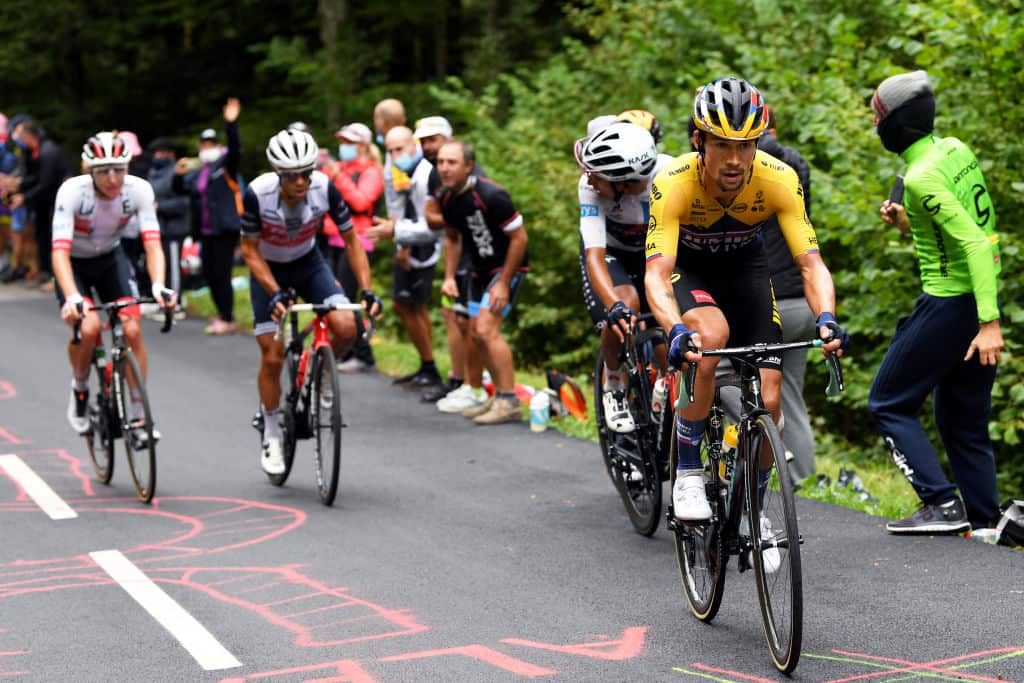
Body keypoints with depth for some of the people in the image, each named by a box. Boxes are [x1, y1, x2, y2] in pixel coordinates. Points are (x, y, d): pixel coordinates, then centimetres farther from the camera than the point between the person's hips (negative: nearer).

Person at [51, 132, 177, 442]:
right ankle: (79, 391, 3)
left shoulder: (139, 190, -24)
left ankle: (138, 416, 0)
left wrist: (159, 285, -48)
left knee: (132, 330, -14)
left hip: (110, 258, 2)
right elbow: (60, 250, -38)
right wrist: (72, 297, -53)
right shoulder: (73, 192, -32)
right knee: (89, 326, -26)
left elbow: (152, 243, -29)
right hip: (74, 263, -2)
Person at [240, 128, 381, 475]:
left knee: (345, 327, -22)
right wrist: (276, 294, -30)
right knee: (272, 357, -6)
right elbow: (250, 250, -18)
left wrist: (367, 291, -21)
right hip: (268, 270, -2)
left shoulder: (325, 189, -25)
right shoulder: (258, 193, -30)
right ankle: (271, 436, 13)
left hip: (308, 264, 2)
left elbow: (351, 241, -13)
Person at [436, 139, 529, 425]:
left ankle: (509, 402, -10)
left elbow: (519, 237, -21)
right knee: (477, 333, 10)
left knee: (486, 329, -17)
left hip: (507, 267, -8)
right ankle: (499, 396, 23)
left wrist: (504, 283, -19)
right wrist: (449, 277, 6)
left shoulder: (490, 195, -26)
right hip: (480, 269, 8)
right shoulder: (447, 198, -3)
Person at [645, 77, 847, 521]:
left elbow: (810, 263, -29)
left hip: (744, 265, 2)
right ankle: (687, 474, -20)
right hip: (686, 265, -2)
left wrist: (826, 318, -49)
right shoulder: (674, 183, -34)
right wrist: (676, 331, -60)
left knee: (767, 402, -9)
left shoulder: (779, 180, -29)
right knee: (711, 334, -36)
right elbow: (657, 273, -41)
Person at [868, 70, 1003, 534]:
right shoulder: (956, 150, 9)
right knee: (962, 419, 16)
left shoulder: (922, 177, -18)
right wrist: (908, 223, 7)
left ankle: (942, 503, -3)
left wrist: (989, 322, -29)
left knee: (888, 404, 3)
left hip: (947, 304, -9)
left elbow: (974, 242, -26)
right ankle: (985, 520, 16)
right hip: (979, 304, 9)